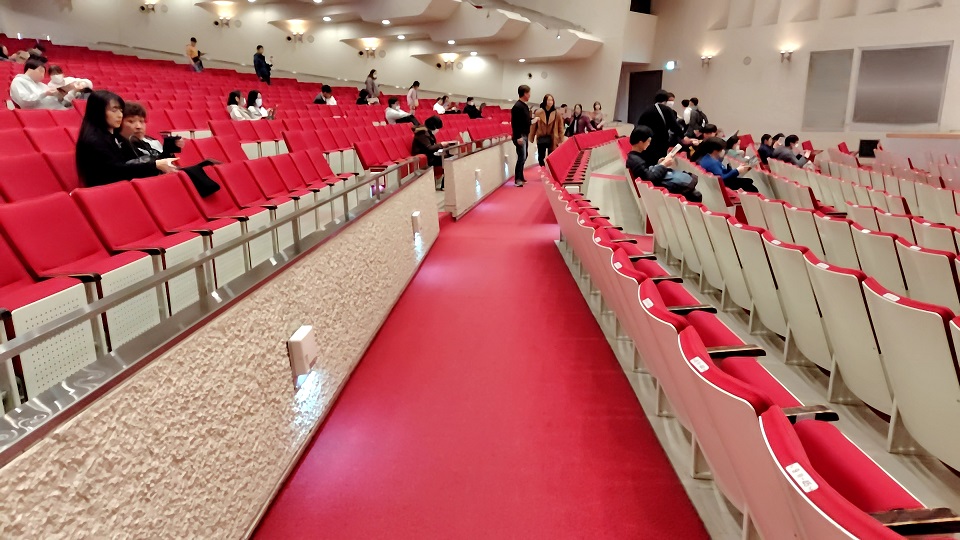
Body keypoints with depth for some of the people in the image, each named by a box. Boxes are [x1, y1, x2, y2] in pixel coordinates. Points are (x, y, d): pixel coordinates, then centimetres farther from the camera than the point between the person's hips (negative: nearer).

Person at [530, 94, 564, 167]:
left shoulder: (557, 114, -2)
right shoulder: (538, 112, -3)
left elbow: (560, 128, -1)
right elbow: (534, 126, -1)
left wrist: (561, 140, -4)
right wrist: (531, 137, -2)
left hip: (552, 139, -1)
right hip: (541, 139, 1)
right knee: (541, 157, 13)